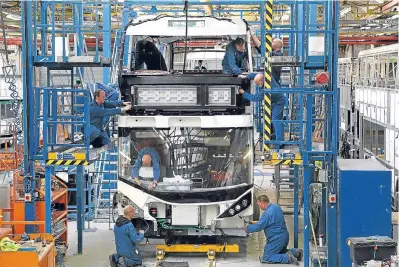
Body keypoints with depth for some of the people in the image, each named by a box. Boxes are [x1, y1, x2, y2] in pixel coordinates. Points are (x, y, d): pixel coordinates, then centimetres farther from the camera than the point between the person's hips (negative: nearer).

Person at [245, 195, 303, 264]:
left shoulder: (267, 213, -24)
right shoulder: (276, 206, 6)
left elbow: (259, 227, -17)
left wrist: (247, 228, -1)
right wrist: (258, 222, 20)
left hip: (277, 239, -10)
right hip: (284, 236, 10)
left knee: (266, 258, -5)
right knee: (280, 252, 30)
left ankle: (288, 258, -16)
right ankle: (296, 252, 11)